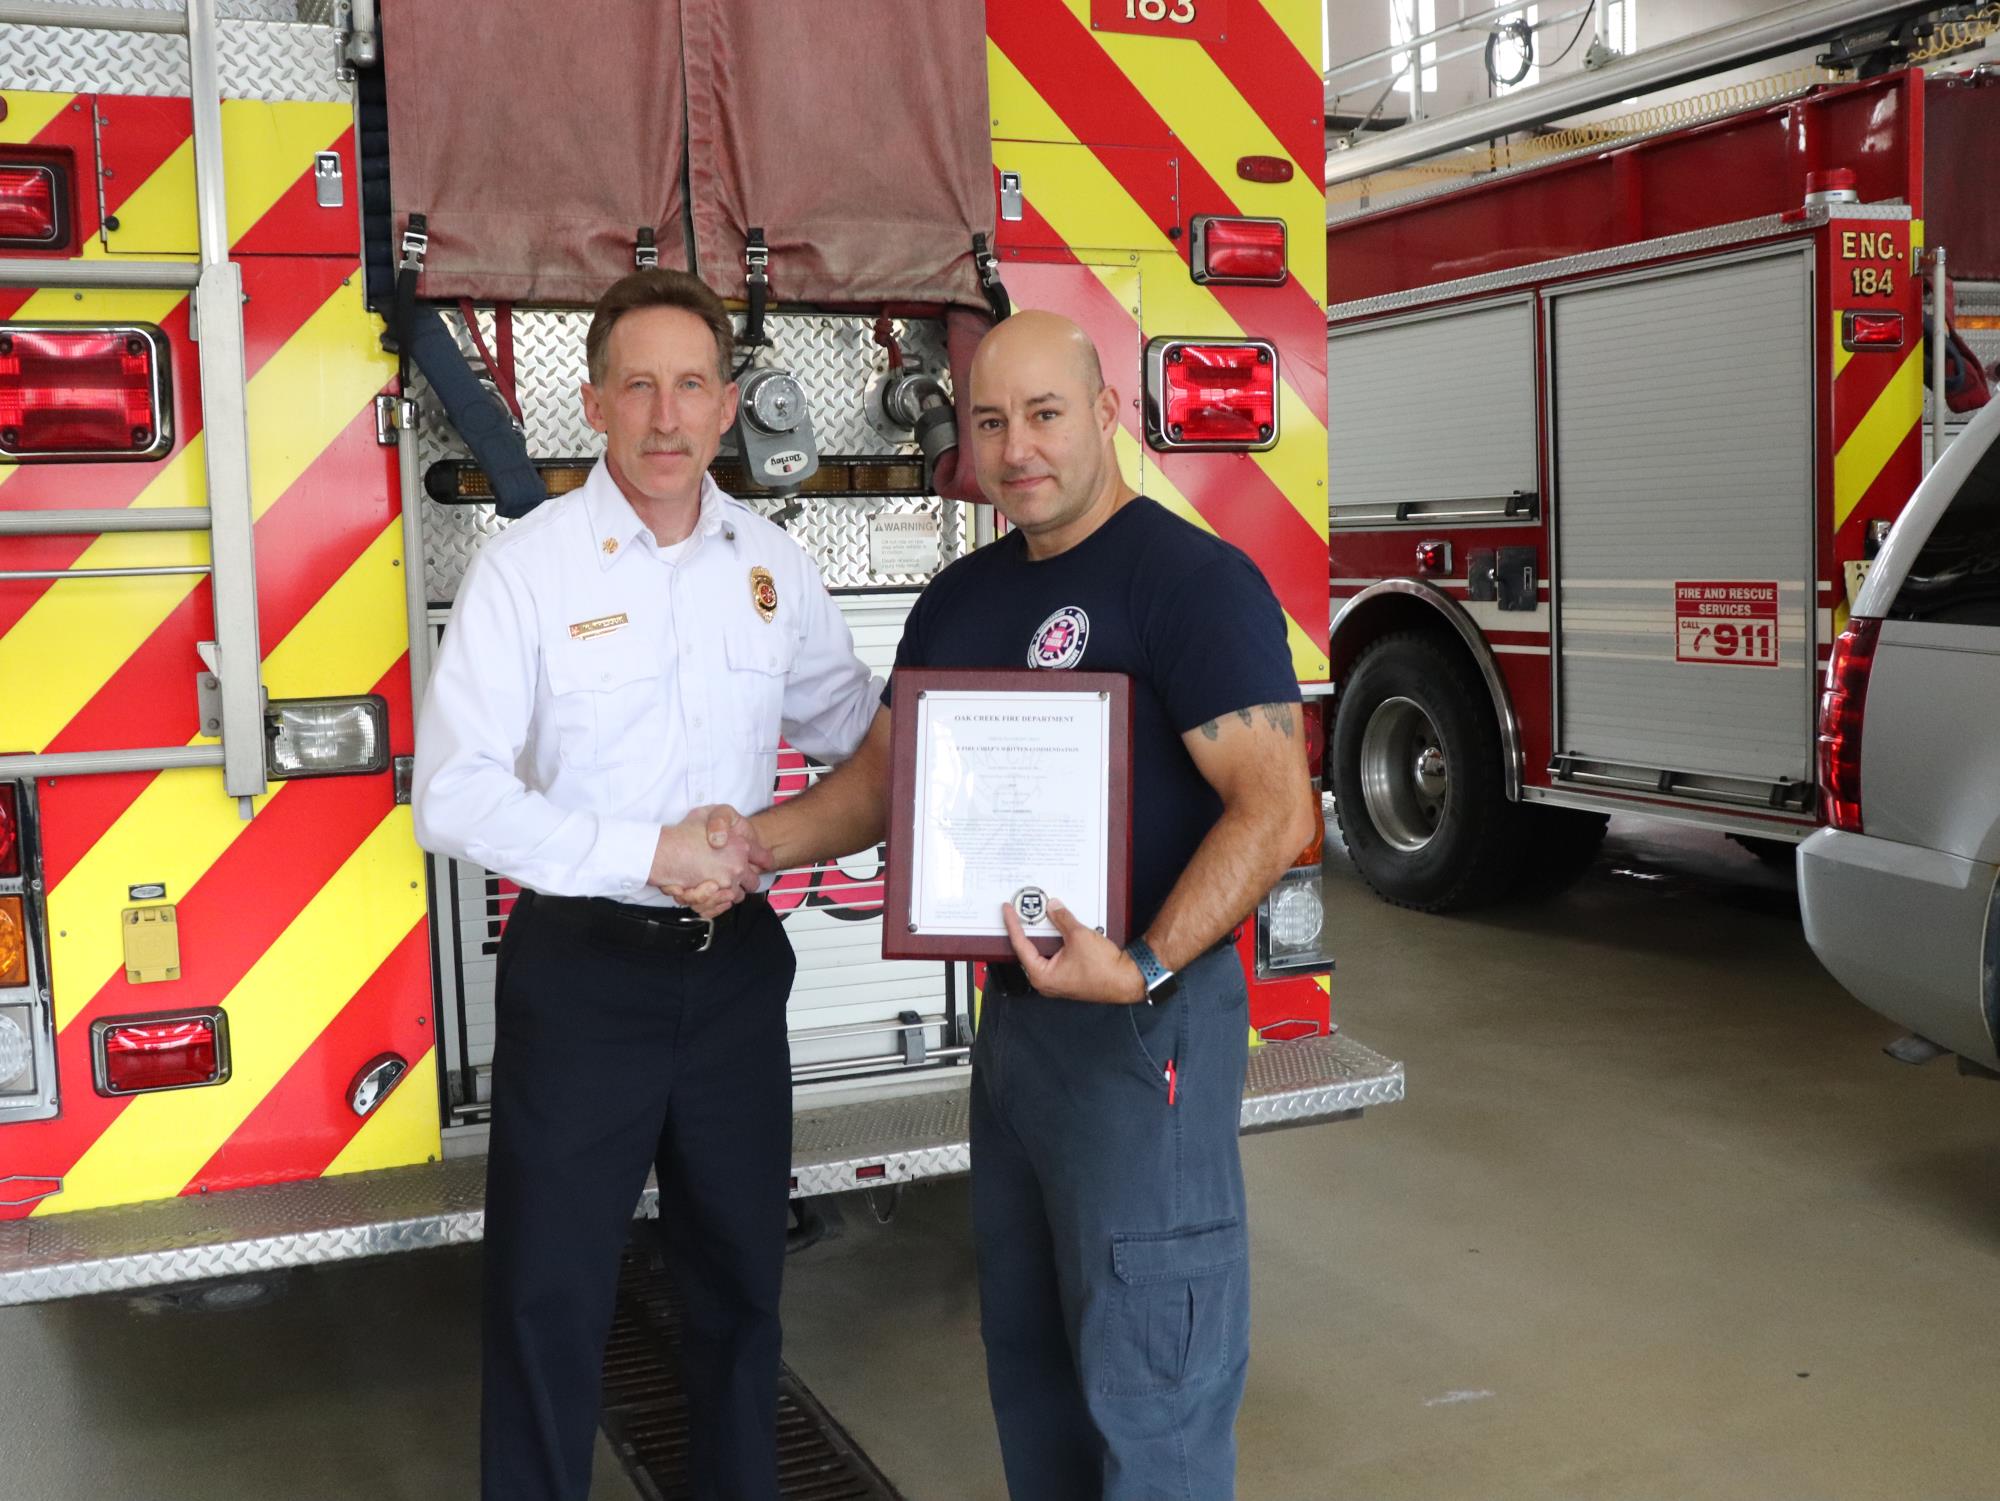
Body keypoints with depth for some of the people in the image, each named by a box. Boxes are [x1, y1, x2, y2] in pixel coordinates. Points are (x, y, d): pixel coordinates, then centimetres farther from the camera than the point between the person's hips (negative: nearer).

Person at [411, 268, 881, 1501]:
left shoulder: (773, 566, 3)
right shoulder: (526, 567, -10)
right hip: (581, 967, -4)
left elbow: (857, 724, 17)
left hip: (737, 964, 4)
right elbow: (453, 795, -16)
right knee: (551, 1294, 6)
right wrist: (651, 855, -20)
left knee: (740, 1274, 19)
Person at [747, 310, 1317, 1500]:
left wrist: (1141, 967, -33)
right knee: (1027, 1345, 21)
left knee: (1144, 1372, 2)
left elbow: (1277, 810, -21)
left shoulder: (1194, 578, -14)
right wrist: (747, 845, -3)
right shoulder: (961, 600, 10)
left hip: (1147, 1022, -8)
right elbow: (879, 784, 14)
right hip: (1015, 1006, 8)